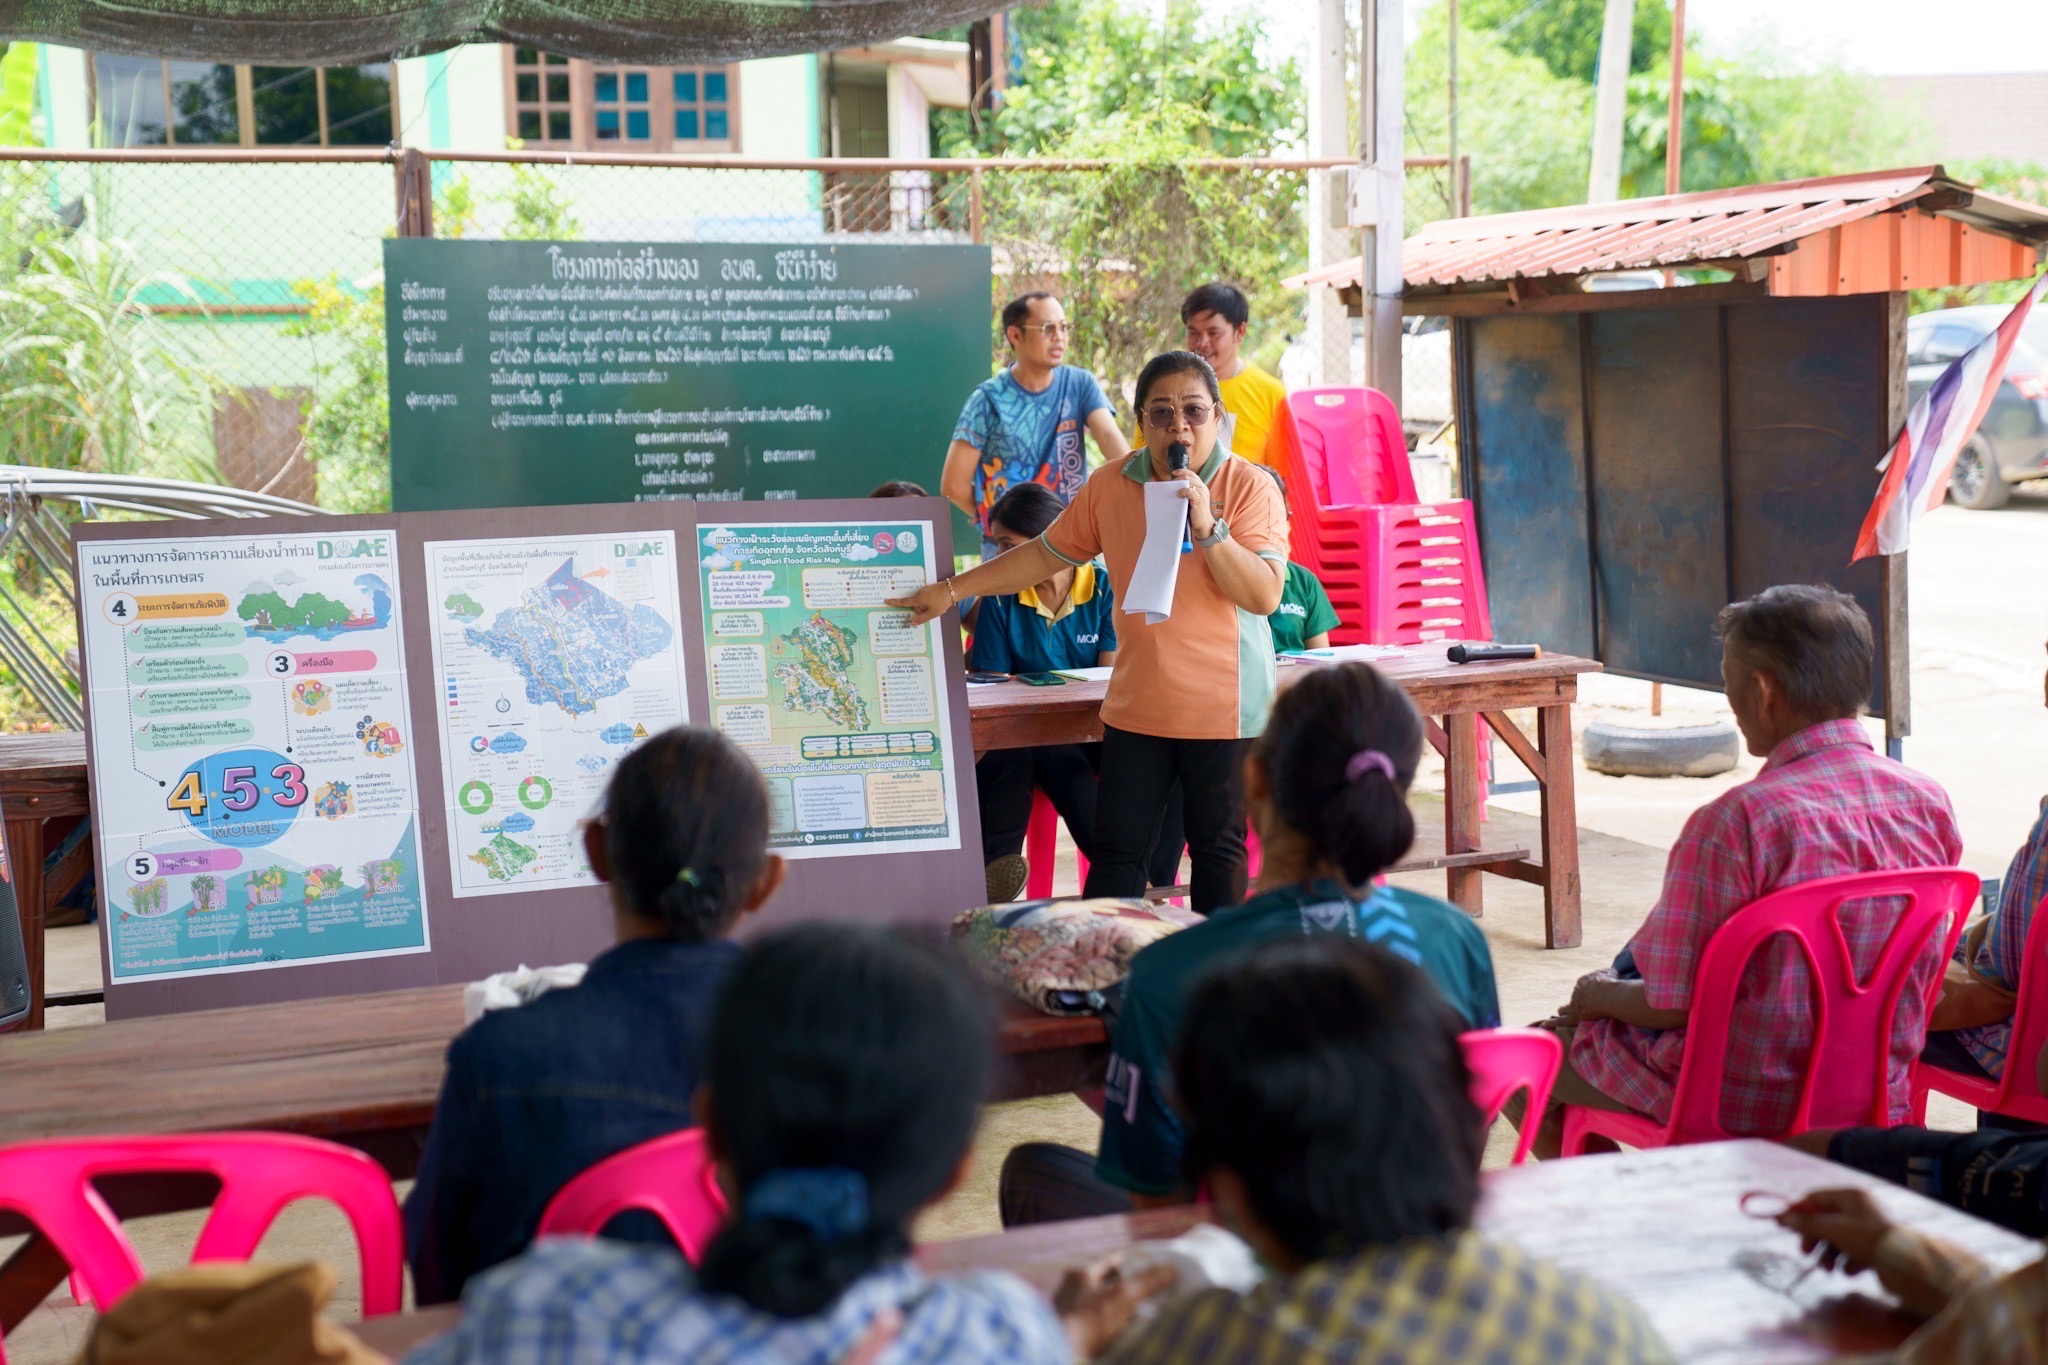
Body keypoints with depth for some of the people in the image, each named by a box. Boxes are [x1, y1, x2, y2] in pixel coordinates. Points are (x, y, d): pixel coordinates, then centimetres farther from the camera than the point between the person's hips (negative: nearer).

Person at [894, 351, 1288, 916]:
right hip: (1136, 705, 3)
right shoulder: (1111, 485, 4)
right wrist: (953, 589, 11)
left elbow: (1265, 595, -16)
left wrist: (1207, 527, -26)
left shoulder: (1249, 487, -8)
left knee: (1218, 848, 9)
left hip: (1223, 708, -3)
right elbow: (1046, 554, 13)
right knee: (1116, 848, 5)